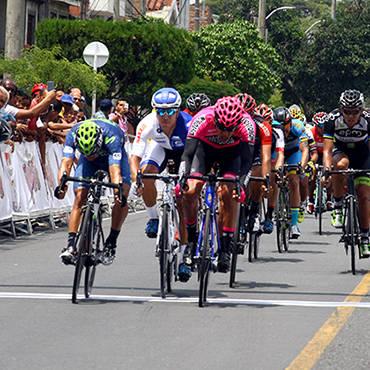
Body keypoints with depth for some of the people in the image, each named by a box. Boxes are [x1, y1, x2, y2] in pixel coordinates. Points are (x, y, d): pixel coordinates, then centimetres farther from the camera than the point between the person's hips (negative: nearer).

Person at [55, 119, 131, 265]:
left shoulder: (111, 138, -42)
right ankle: (71, 244, -22)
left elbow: (115, 170, -50)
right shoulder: (72, 135, -35)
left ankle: (112, 241, -9)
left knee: (122, 198, -23)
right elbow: (66, 162, -43)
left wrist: (118, 192, -67)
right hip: (89, 164, 2)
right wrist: (61, 185, -62)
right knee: (80, 198, -18)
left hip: (115, 156, -2)